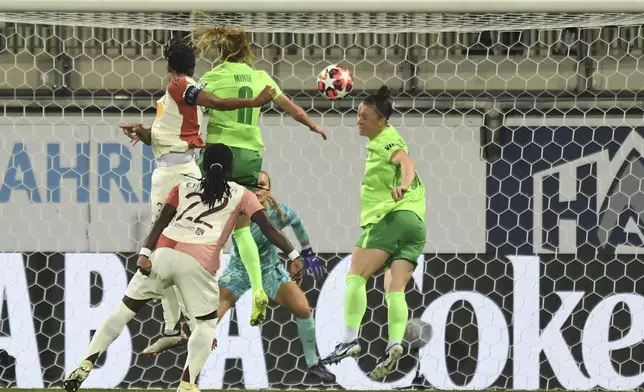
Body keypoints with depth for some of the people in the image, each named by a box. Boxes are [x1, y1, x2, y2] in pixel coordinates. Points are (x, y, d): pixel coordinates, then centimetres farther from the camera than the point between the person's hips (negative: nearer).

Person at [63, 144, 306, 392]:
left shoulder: (183, 188, 27)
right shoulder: (241, 195, 22)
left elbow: (161, 221, 12)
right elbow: (267, 227, 11)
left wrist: (145, 253, 1)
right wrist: (294, 256, 9)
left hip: (164, 252, 2)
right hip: (198, 262, -2)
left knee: (126, 309, 12)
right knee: (208, 323, 16)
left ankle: (84, 367, 5)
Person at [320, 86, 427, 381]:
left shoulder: (386, 141, -5)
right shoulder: (381, 140, 22)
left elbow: (405, 160, -26)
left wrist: (404, 184, -43)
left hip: (393, 216, -9)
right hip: (415, 223, 9)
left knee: (356, 276, -10)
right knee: (395, 289, -2)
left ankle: (350, 340, -20)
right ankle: (394, 343, -22)